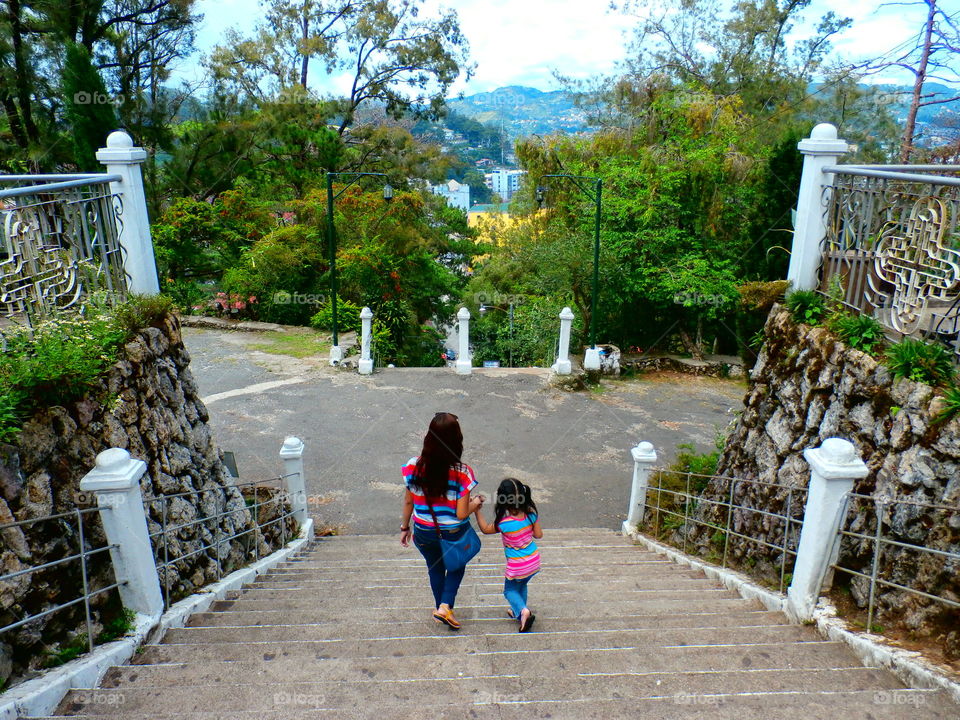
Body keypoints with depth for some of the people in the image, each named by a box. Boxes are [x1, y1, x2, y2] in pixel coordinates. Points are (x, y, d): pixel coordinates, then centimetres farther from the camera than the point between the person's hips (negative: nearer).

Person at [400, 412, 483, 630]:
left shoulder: (414, 466, -18)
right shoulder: (462, 472, -26)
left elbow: (408, 502, -5)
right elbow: (461, 514, -22)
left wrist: (405, 527, 11)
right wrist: (475, 504, -2)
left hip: (424, 532, 2)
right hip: (454, 533, -2)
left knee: (435, 568, 29)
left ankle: (440, 609, 45)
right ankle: (446, 606, 19)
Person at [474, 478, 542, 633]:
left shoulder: (504, 524, -28)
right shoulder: (531, 514, -17)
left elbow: (485, 529, -9)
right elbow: (538, 535, -3)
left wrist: (477, 511, -5)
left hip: (517, 567, -5)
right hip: (534, 562, 5)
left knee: (510, 590, 20)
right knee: (522, 585, 31)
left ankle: (522, 610, -2)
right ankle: (519, 611, 45)